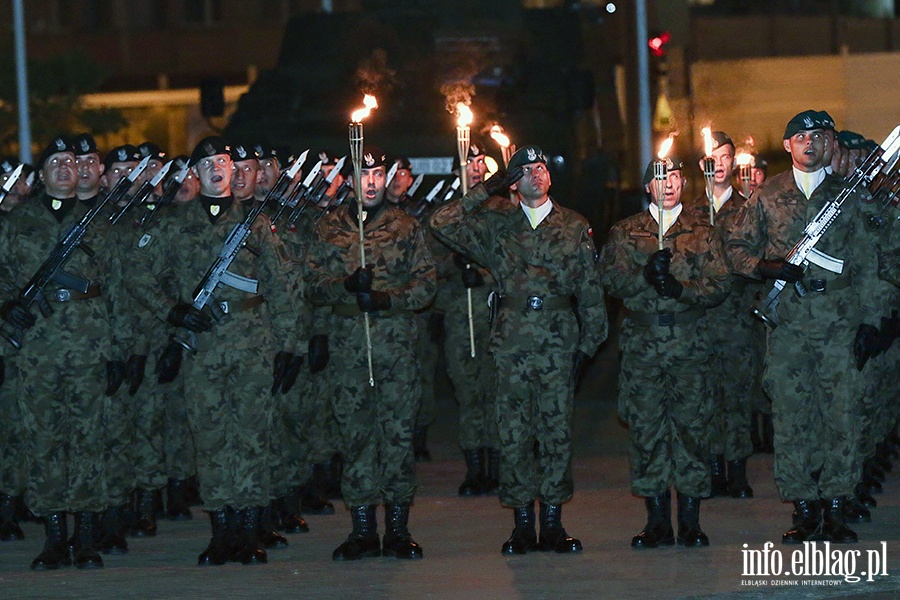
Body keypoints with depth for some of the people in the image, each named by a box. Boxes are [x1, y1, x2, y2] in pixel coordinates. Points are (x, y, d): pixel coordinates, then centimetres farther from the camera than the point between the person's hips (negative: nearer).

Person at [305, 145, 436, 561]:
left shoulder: (405, 227, 9)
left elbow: (425, 284, 3)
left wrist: (388, 299, -13)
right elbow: (313, 284, 6)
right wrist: (347, 287, -14)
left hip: (398, 340, -1)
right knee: (354, 430, 1)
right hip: (348, 341, 1)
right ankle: (363, 529, 6)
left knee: (399, 429, -2)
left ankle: (398, 528, 4)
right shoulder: (329, 228, 10)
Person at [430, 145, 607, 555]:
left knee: (557, 430, 1)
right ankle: (523, 524, 7)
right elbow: (442, 225, 1)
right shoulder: (497, 222, 9)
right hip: (512, 339, 0)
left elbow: (590, 291, 10)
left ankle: (552, 523, 8)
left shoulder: (574, 227, 10)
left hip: (559, 340, 0)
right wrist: (482, 193, -2)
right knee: (513, 431, 1)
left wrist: (588, 343, 4)